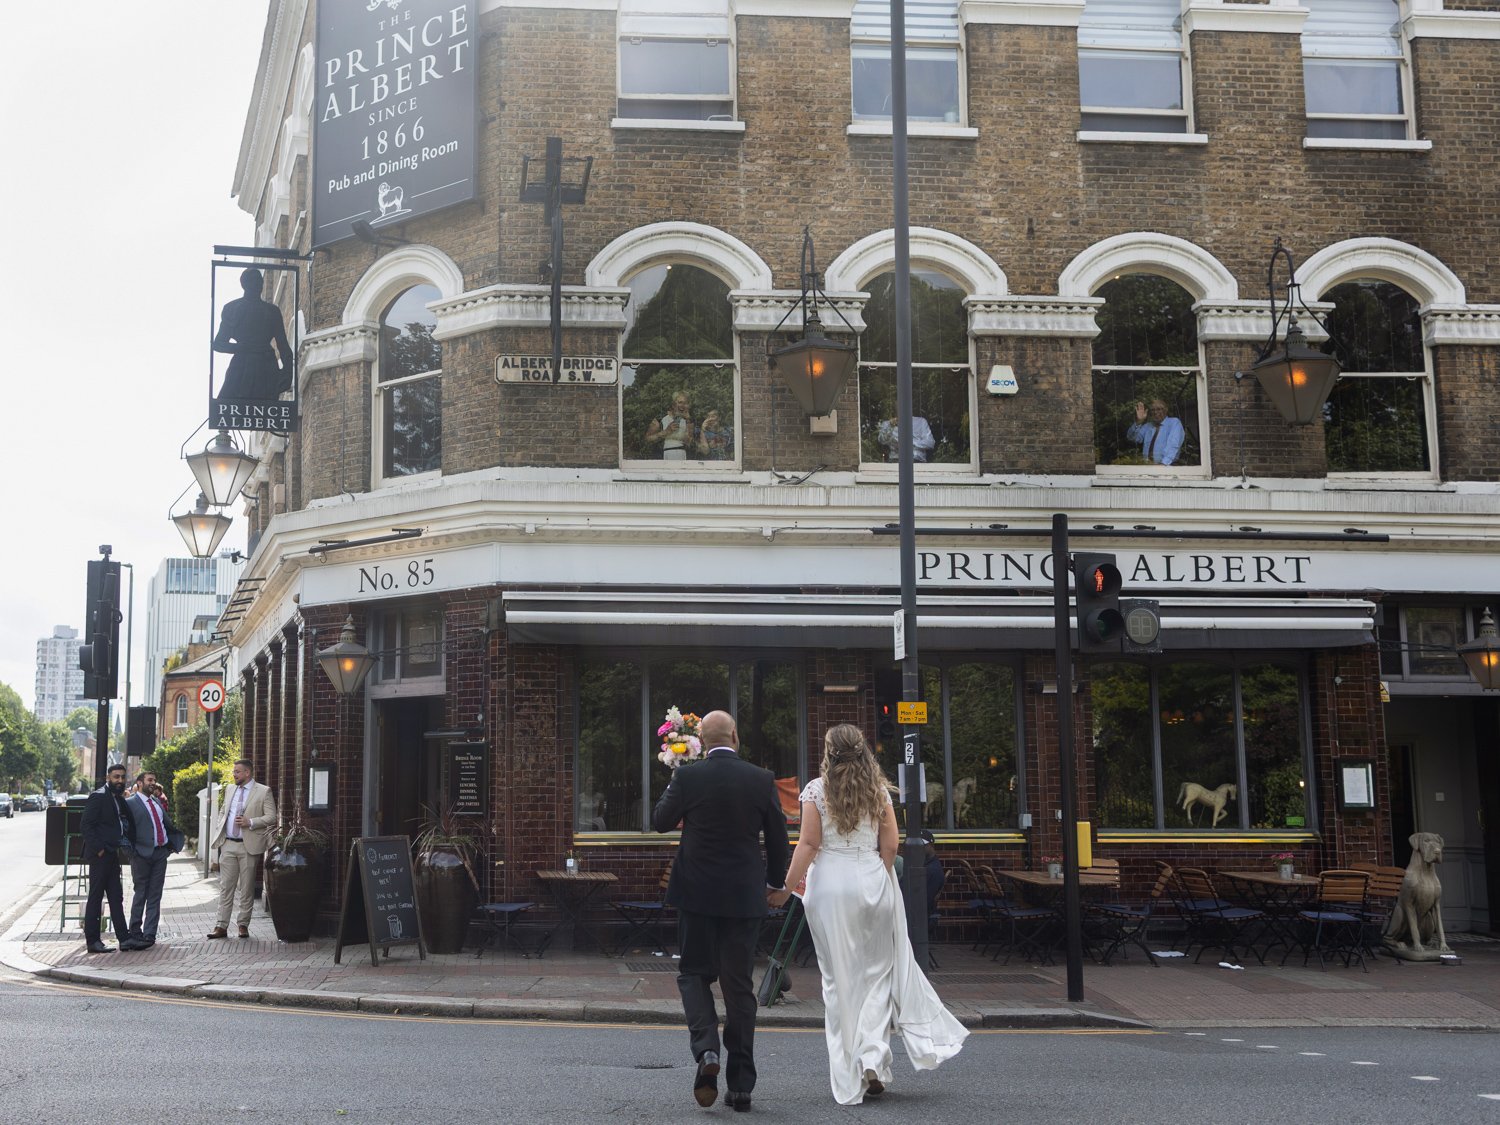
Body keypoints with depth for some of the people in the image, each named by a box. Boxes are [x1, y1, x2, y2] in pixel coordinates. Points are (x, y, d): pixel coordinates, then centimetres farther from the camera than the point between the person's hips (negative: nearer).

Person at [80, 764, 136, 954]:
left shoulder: (119, 798, 15)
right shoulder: (98, 797, -11)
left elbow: (128, 823, 22)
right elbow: (86, 825, -16)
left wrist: (128, 843, 8)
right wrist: (98, 849, -18)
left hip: (112, 854, 9)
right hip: (99, 854, -9)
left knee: (116, 897, 8)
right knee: (96, 897, -3)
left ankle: (124, 938, 8)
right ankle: (92, 941, 2)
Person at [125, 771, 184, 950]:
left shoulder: (157, 801, 17)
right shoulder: (130, 803, -5)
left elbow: (168, 823, 24)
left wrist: (174, 843, 18)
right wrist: (131, 851, -17)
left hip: (161, 853, 6)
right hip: (142, 854, -6)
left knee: (155, 896, 4)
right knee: (140, 895, 2)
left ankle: (149, 935, 6)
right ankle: (135, 934, 13)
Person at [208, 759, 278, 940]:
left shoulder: (263, 792, -2)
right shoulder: (230, 791, 15)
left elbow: (271, 817, -7)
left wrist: (251, 822, -18)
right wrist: (219, 834, 10)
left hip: (248, 846, -4)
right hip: (228, 845, 4)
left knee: (246, 888, 3)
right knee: (226, 886, 2)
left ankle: (243, 925, 11)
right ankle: (222, 926, 3)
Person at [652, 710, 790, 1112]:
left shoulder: (688, 777, -9)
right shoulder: (762, 780, -4)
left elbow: (660, 820, 4)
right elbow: (778, 837, 4)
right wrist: (775, 881, 20)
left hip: (697, 895, -1)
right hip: (744, 897, 1)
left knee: (693, 973, 13)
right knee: (740, 985, 8)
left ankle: (706, 1049, -13)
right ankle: (741, 1085, 10)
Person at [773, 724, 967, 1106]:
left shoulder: (816, 790, -3)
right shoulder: (878, 790, 4)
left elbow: (808, 844, -7)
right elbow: (890, 846, 2)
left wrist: (785, 886, -3)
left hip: (830, 884, -1)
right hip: (873, 881, 1)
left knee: (839, 978, 6)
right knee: (877, 972, 10)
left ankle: (848, 1077, 9)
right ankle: (873, 1059, -7)